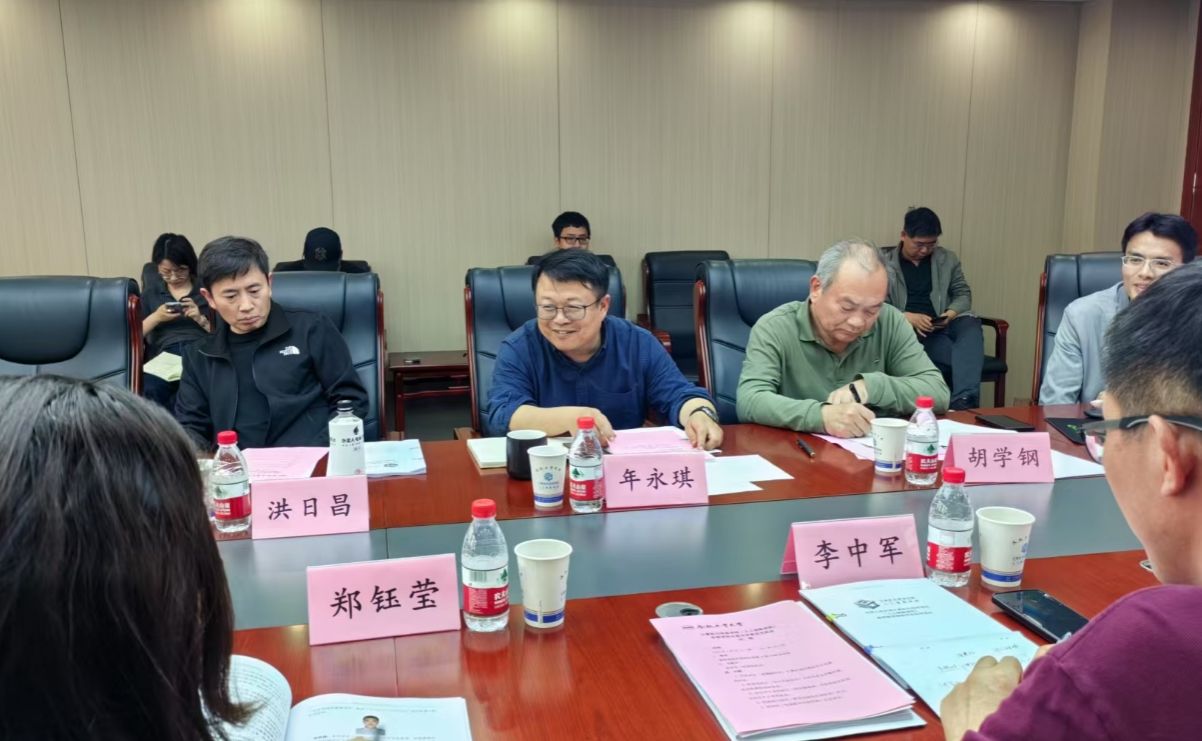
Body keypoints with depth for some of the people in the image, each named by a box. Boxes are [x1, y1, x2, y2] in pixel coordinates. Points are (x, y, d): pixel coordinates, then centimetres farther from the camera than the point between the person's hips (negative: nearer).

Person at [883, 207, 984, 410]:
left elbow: (963, 294, 15)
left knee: (971, 326, -34)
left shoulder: (947, 259, 18)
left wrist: (951, 313, -9)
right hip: (908, 331, -3)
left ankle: (962, 400, -47)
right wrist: (908, 317, -20)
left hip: (943, 326, 3)